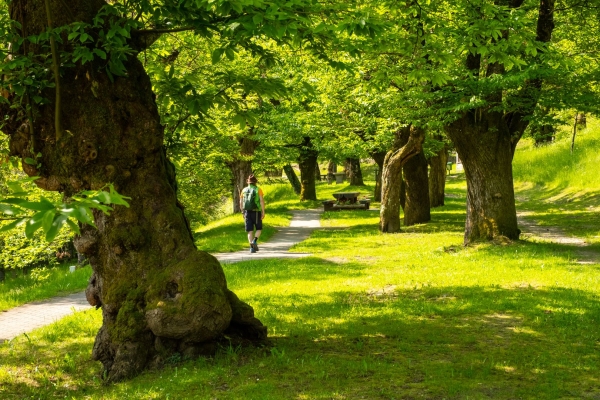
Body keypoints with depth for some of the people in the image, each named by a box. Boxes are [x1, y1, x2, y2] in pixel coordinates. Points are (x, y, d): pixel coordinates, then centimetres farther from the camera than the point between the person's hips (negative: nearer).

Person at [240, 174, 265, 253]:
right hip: (256, 212, -2)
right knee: (259, 229, 13)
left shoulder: (244, 190, 6)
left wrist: (243, 213, 16)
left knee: (250, 231, 6)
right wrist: (263, 212, -9)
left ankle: (252, 247, -4)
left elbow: (241, 203, 7)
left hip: (247, 212, 3)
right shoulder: (258, 190, -5)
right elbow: (262, 201, -12)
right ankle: (254, 241, -12)